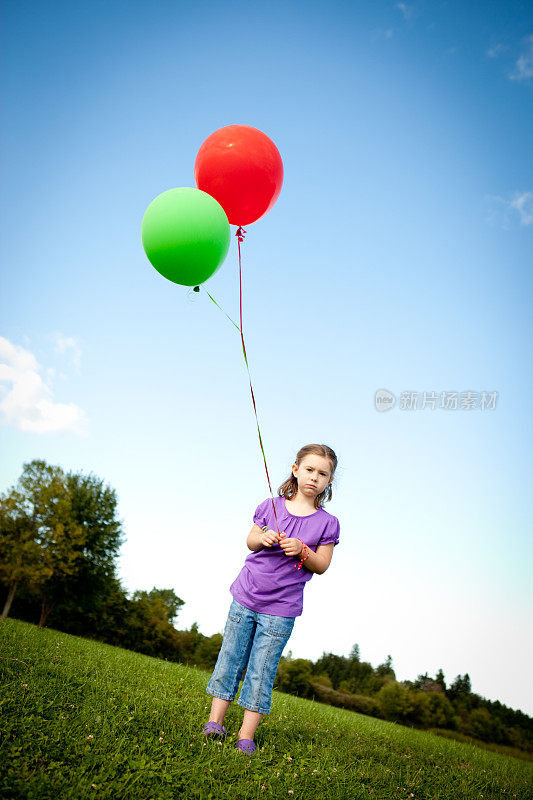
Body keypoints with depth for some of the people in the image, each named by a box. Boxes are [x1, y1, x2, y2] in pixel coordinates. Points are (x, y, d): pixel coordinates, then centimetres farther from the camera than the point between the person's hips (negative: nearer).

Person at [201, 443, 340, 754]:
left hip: (281, 610, -2)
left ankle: (247, 734, 14)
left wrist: (302, 550, -19)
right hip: (246, 597, 2)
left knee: (262, 671, 2)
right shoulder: (272, 505, 1)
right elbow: (250, 541, 10)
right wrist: (263, 538, -12)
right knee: (230, 658, 8)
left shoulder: (327, 522, -3)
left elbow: (322, 565, -1)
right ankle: (216, 720, 21)